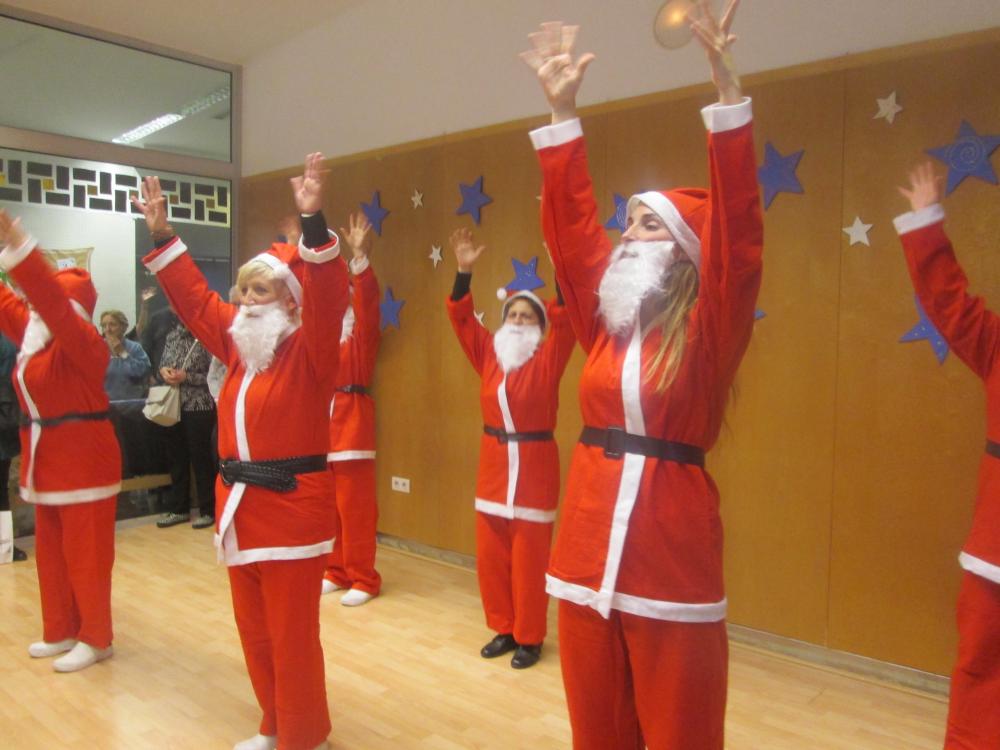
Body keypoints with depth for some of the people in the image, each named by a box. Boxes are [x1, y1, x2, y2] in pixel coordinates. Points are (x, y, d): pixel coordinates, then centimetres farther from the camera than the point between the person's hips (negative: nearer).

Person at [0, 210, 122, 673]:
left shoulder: (84, 344, -16)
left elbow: (52, 302, -32)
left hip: (84, 458, -9)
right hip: (45, 457, 9)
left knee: (85, 552, -1)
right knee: (52, 550, 17)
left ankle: (95, 639, 13)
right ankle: (60, 632, 31)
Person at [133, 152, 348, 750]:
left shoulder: (310, 351, -10)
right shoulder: (238, 344, 9)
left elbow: (327, 296, -27)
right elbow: (195, 297, 18)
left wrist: (313, 222, -39)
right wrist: (163, 236, 15)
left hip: (292, 507, -7)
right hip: (239, 505, 8)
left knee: (292, 636, 2)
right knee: (255, 631, 18)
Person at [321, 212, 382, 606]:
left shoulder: (362, 328, -1)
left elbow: (367, 298, -18)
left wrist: (359, 256, -27)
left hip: (351, 416, -6)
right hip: (322, 416, 6)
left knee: (356, 506, -3)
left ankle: (364, 580, 6)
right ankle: (336, 571, 24)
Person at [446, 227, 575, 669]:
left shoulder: (548, 361, -5)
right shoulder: (489, 356, 6)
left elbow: (564, 319, -17)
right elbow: (461, 318, 7)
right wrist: (463, 272, -4)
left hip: (534, 465, -4)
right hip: (493, 463, 5)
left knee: (529, 558, 2)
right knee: (490, 554, 9)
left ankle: (529, 637, 17)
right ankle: (504, 629, 25)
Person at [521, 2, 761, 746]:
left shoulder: (708, 329, -4)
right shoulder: (606, 318, 8)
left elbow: (737, 220, -14)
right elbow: (571, 222, 8)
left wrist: (724, 78, -18)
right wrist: (562, 110, 7)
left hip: (672, 545, -4)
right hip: (588, 538, 5)